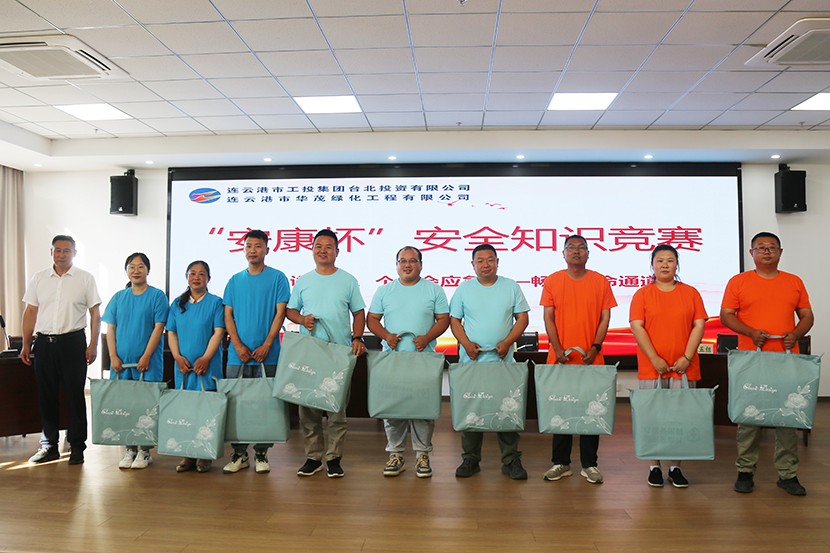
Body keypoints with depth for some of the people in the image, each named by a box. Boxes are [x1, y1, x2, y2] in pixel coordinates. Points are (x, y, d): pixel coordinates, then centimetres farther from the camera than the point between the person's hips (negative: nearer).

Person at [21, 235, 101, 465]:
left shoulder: (85, 279, 0)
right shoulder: (39, 278, 9)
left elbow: (95, 313, 0)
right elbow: (30, 312, 11)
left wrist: (93, 345, -6)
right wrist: (26, 345, 6)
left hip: (73, 342, -3)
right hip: (44, 342, 3)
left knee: (75, 395, 2)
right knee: (46, 395, 9)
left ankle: (77, 447, 12)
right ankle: (49, 446, 22)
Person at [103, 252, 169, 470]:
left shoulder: (157, 296, -2)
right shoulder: (119, 297, 11)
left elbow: (158, 328, -7)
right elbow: (110, 328, 10)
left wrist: (146, 357, -13)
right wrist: (113, 356, -1)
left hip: (148, 362, -4)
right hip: (121, 362, 4)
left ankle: (144, 450, 10)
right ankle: (129, 448, 19)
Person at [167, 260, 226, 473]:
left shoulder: (215, 302, 2)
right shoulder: (177, 304, 14)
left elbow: (218, 332, -5)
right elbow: (171, 332, 11)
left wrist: (205, 358, -15)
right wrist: (178, 356, -4)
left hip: (207, 366, -4)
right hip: (183, 366, 4)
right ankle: (187, 455, 13)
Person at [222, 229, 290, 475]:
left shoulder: (277, 278, 1)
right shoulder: (235, 280, 11)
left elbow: (280, 313, -4)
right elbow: (228, 315, 7)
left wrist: (266, 346, -12)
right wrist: (238, 346, -6)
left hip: (267, 355, -3)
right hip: (238, 354, 3)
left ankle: (261, 454, 14)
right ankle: (239, 454, 16)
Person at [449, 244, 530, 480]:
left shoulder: (511, 287, 6)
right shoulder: (464, 289, 7)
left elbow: (522, 318, 4)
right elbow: (454, 320, 6)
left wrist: (508, 342, -10)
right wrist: (466, 343, -10)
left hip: (503, 361, 0)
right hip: (471, 360, 1)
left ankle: (511, 460, 13)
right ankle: (470, 459, 17)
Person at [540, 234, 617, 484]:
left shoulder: (600, 281, 4)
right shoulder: (552, 281, 3)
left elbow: (605, 318, 3)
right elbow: (548, 318, 0)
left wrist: (595, 347, -9)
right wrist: (558, 350, -10)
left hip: (591, 360, 0)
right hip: (560, 359, 0)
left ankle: (589, 464, 18)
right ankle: (561, 463, 19)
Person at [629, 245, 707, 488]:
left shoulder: (690, 293, 8)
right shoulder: (642, 294, 3)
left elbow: (699, 325, 3)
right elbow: (637, 327, -4)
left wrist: (687, 357, -8)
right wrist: (655, 359, -12)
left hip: (683, 367, 1)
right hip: (651, 367, -1)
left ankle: (676, 467, 15)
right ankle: (654, 467, 13)